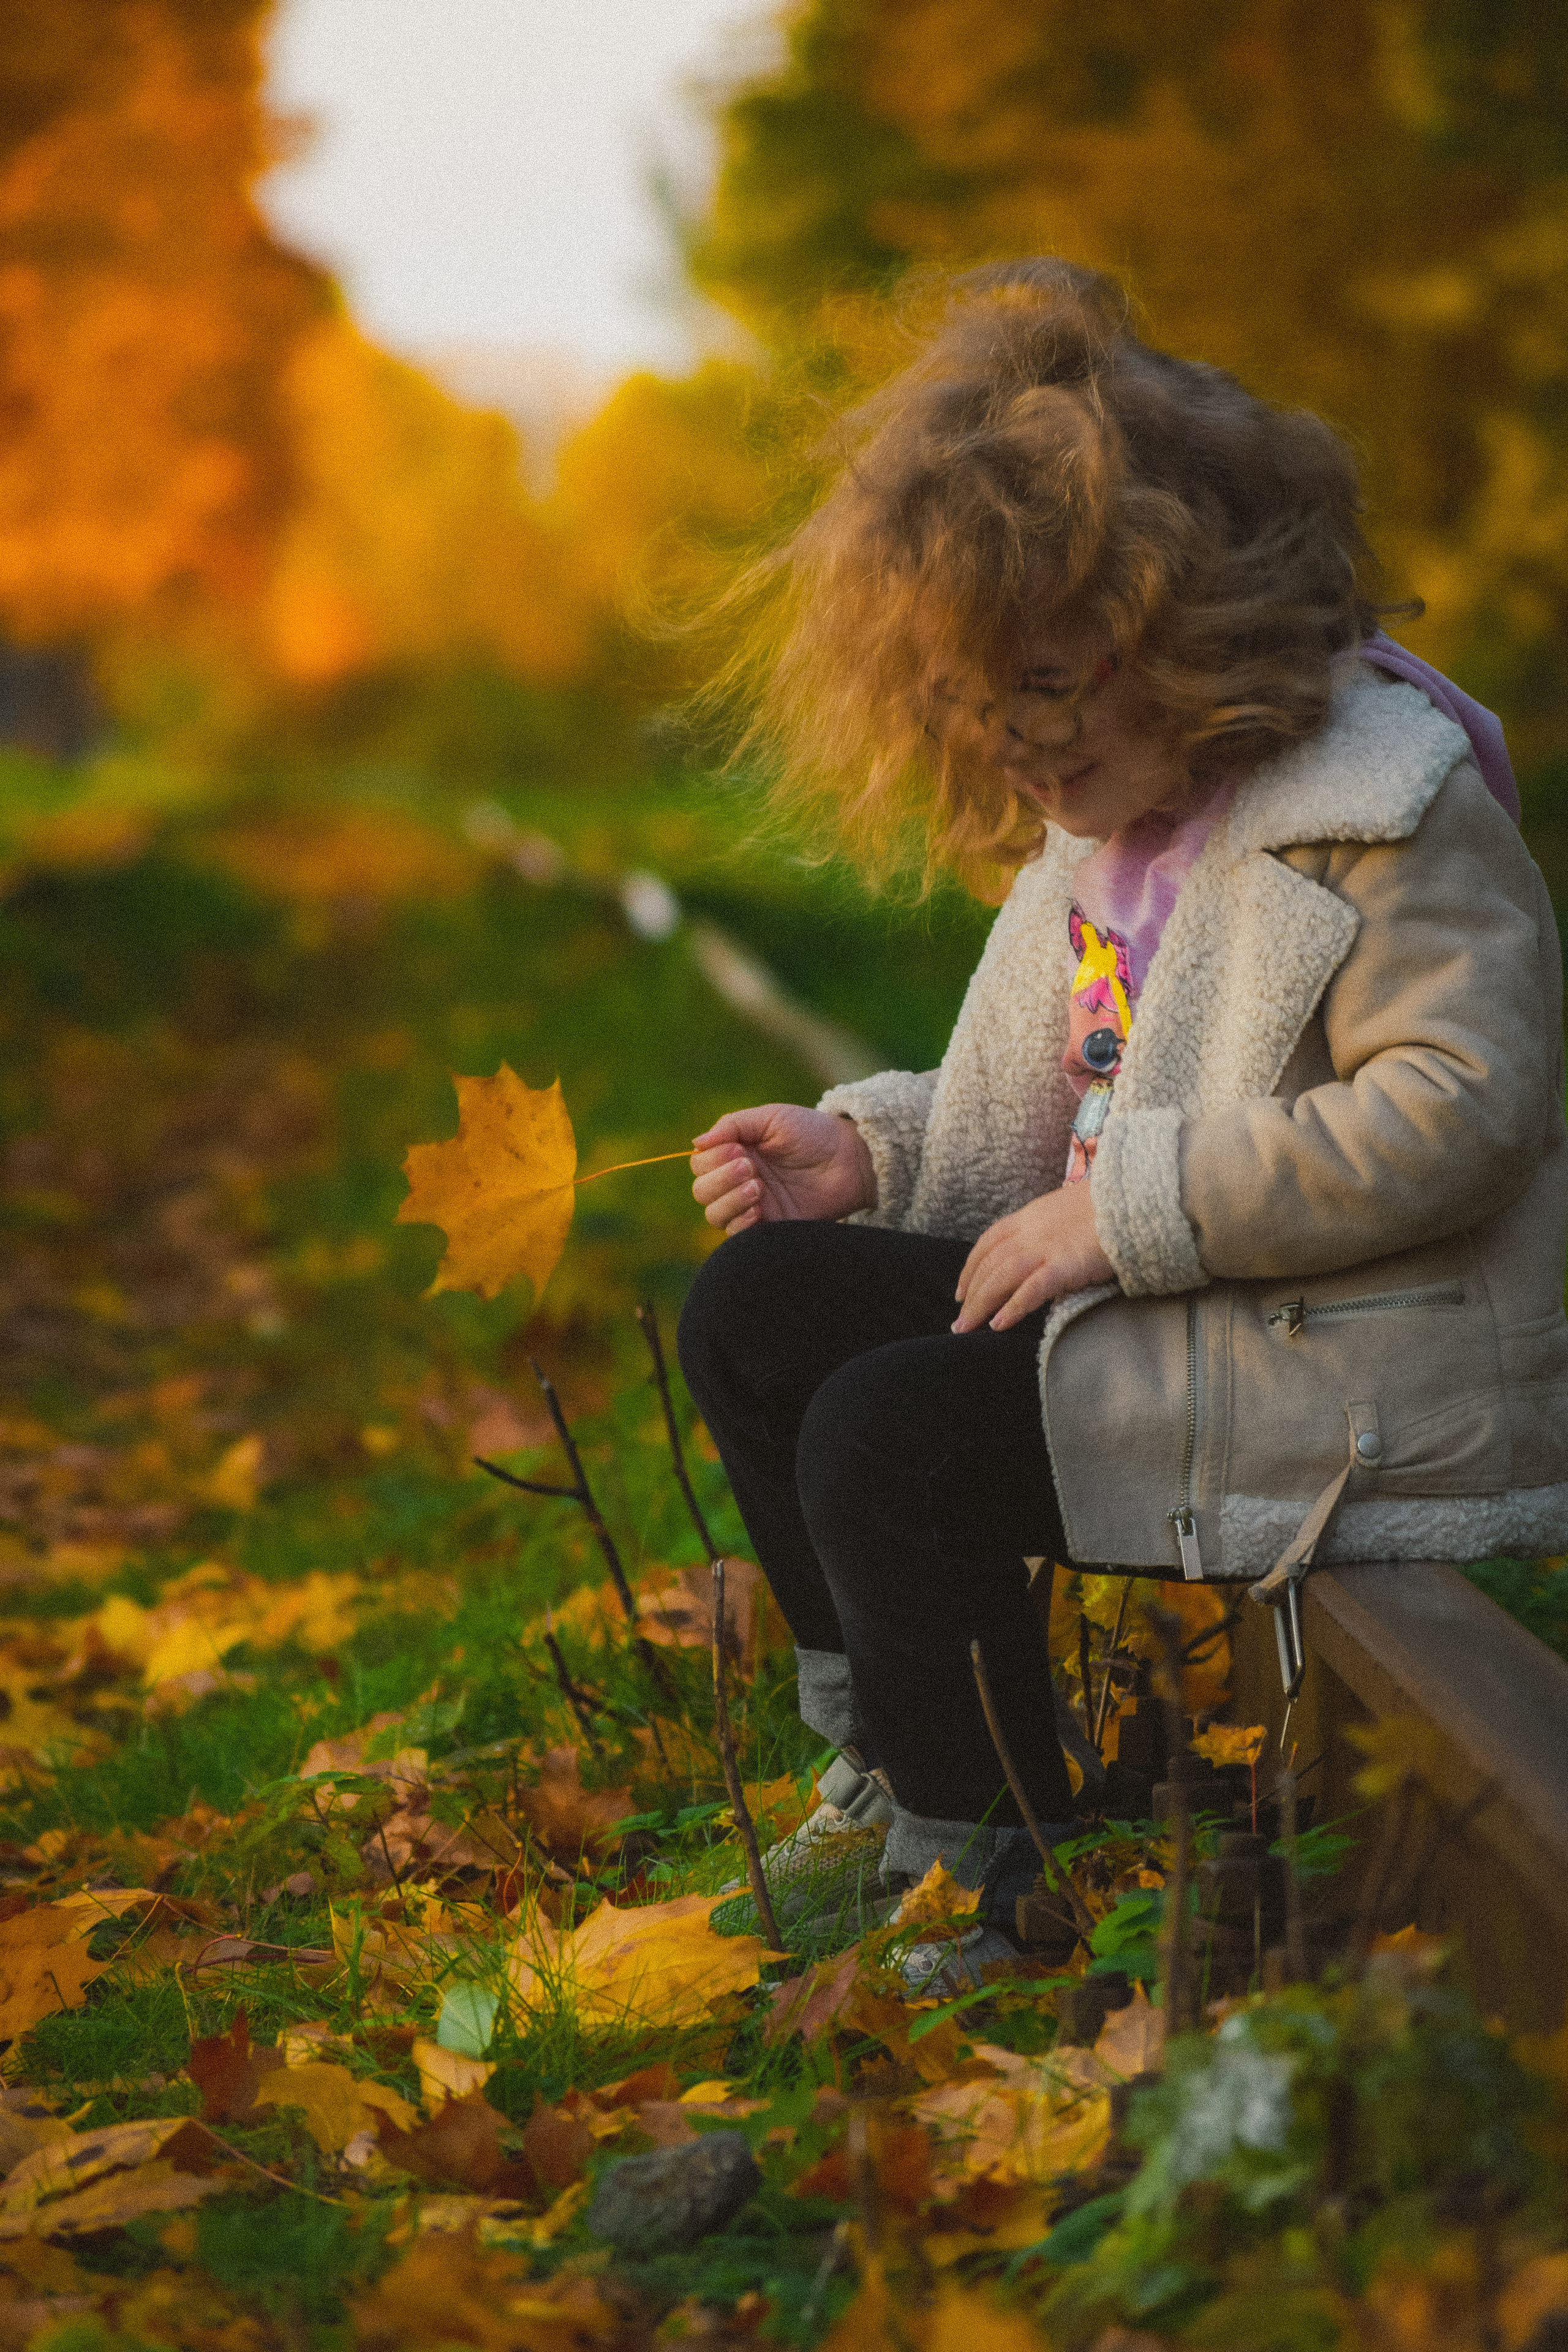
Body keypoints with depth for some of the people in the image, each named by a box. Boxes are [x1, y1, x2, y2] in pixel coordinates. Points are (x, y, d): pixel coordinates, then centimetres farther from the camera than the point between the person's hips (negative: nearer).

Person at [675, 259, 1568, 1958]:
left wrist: (1134, 1210, -23)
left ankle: (973, 1884, -7)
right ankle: (874, 1770, 11)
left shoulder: (1387, 806, -16)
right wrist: (870, 1152, 2)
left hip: (1378, 1379, -10)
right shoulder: (1097, 823, 13)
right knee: (759, 1307, 5)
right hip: (1159, 1319, 10)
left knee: (890, 1438, -22)